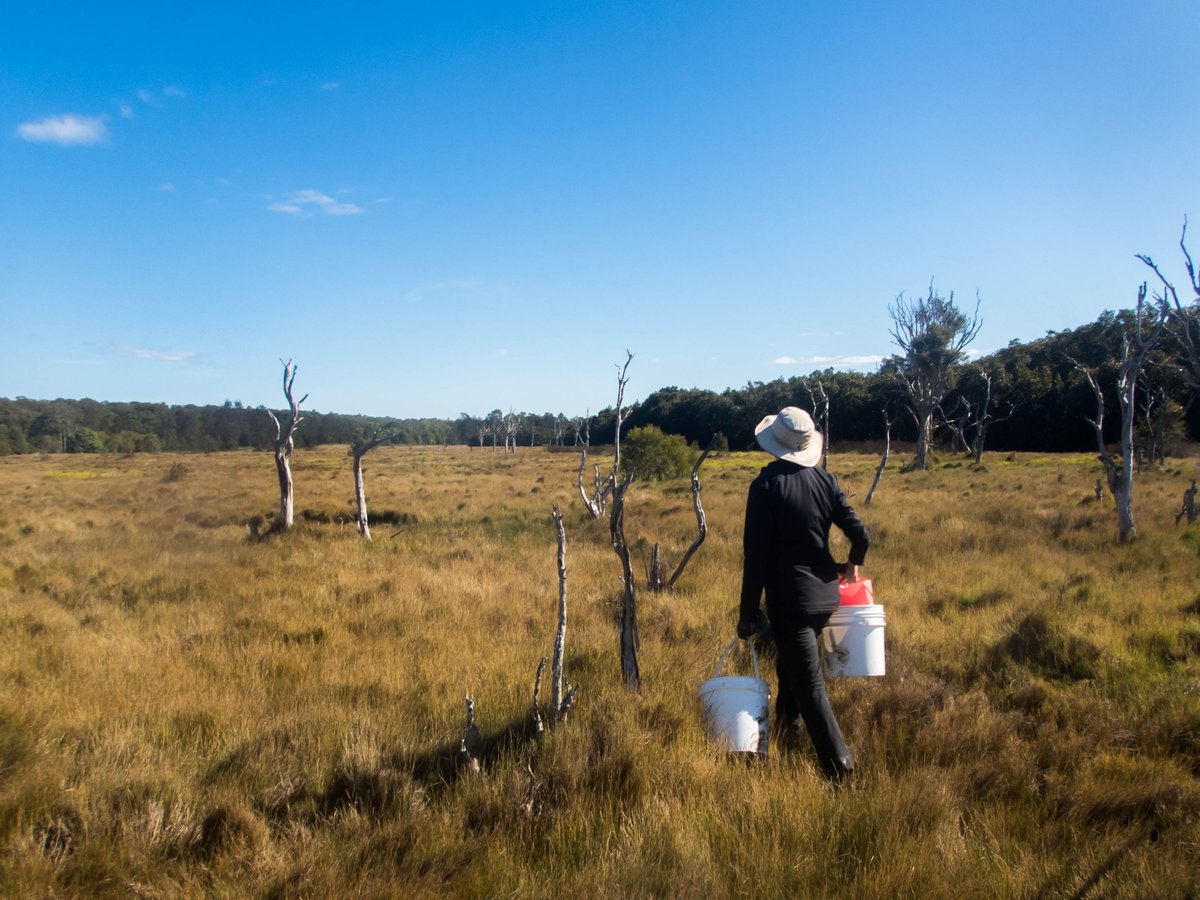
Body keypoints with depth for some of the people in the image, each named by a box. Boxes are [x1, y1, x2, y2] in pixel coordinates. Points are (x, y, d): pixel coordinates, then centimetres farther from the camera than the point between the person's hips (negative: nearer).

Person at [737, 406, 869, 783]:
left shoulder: (766, 485, -15)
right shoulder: (825, 480, 0)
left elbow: (756, 555, -16)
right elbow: (860, 534, -2)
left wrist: (749, 613, -9)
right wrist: (853, 564, 21)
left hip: (788, 600, -6)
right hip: (825, 596, 6)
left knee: (810, 686, 0)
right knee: (790, 662, 29)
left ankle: (839, 765, 0)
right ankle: (788, 722, 44)